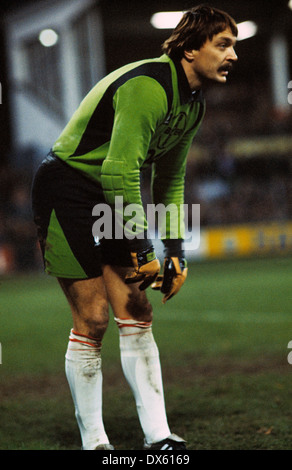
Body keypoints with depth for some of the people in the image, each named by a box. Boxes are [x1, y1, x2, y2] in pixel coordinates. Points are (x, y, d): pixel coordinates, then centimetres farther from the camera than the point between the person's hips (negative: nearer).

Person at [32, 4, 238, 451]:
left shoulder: (193, 102, 6)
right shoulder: (147, 86, -25)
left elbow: (170, 180, 15)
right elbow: (119, 171, -30)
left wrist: (174, 249, 7)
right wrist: (141, 247, -25)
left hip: (110, 196, 9)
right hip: (66, 191, -9)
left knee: (137, 312, 1)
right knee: (92, 319, -7)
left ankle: (157, 436, 2)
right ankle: (93, 443, 3)